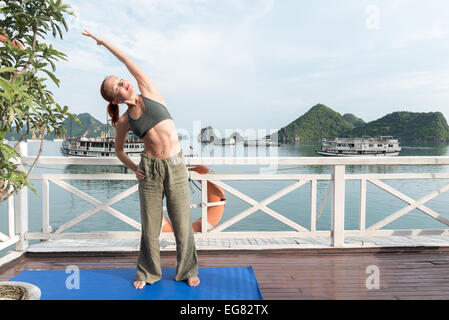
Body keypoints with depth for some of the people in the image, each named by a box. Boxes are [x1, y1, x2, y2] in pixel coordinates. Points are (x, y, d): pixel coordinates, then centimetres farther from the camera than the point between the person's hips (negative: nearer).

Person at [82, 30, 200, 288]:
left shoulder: (149, 93, 2)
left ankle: (188, 270, 24)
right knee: (150, 225, 9)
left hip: (176, 165, -1)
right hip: (150, 169, 1)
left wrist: (102, 41, 16)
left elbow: (129, 62, 5)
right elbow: (119, 150, 19)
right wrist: (133, 168, 4)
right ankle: (149, 272, 29)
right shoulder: (124, 122, 4)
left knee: (182, 222, 5)